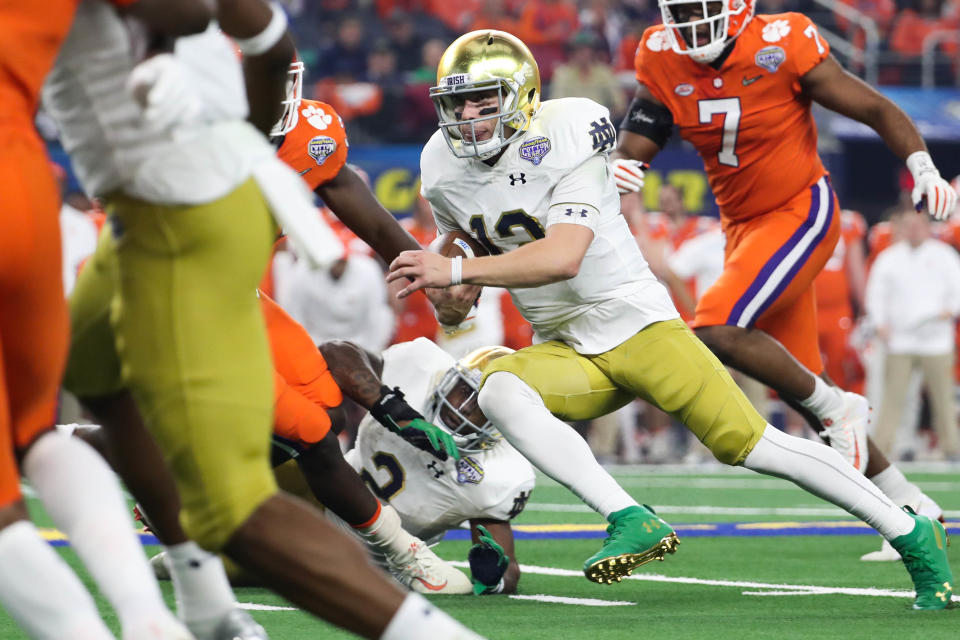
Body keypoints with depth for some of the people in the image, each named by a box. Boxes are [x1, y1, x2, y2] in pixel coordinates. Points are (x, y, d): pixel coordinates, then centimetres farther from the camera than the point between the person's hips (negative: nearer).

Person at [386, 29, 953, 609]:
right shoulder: (445, 170, 1)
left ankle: (914, 536, 2)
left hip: (634, 322, -5)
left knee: (749, 443, -12)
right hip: (566, 351, 5)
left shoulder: (564, 138, -19)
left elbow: (563, 257, -30)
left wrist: (457, 271, -35)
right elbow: (461, 246, 21)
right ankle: (633, 523, -32)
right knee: (500, 393, -28)